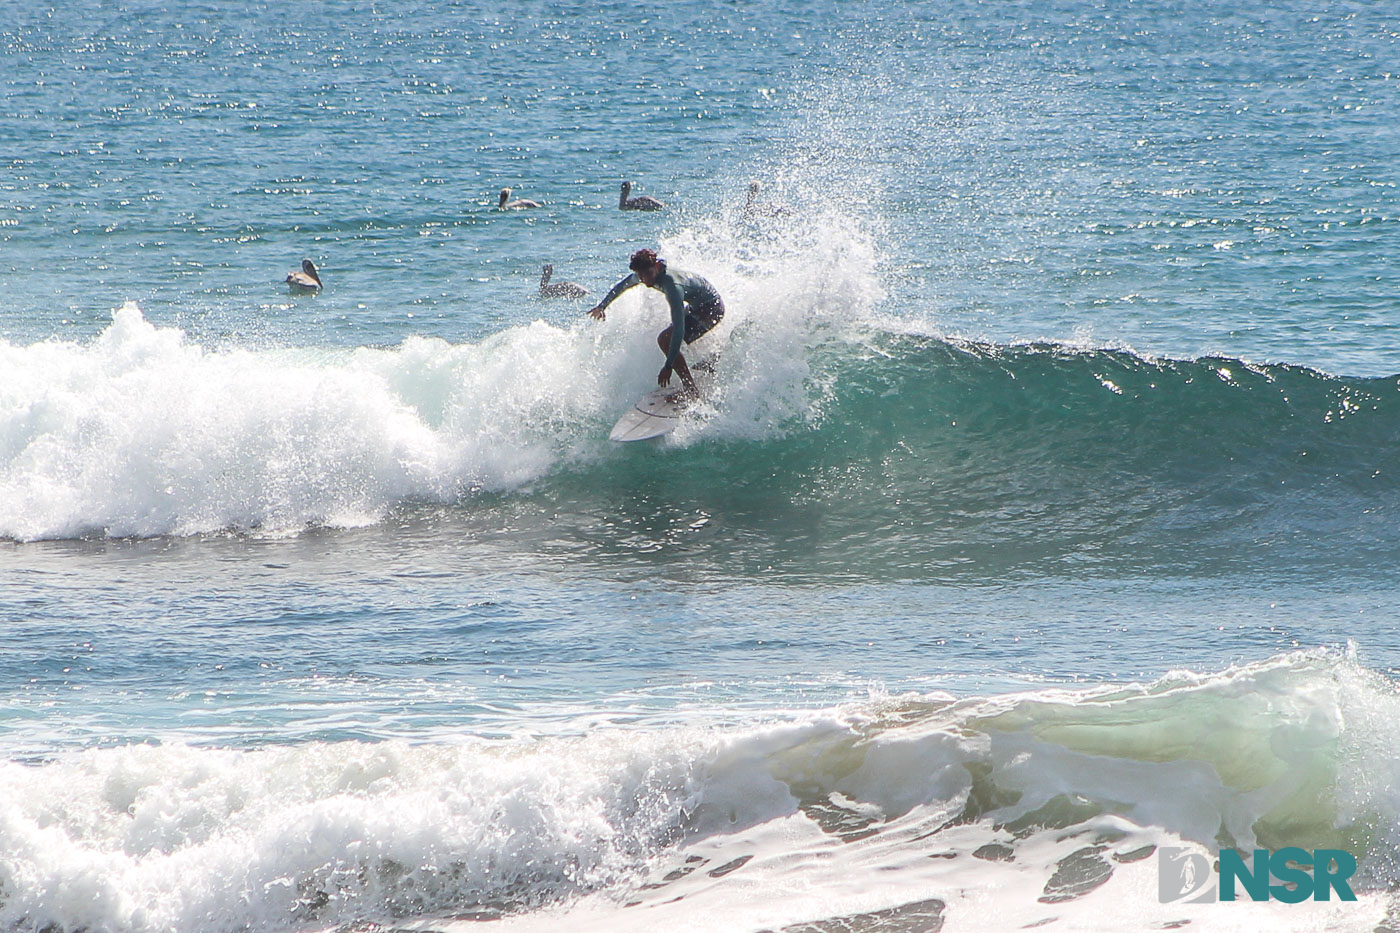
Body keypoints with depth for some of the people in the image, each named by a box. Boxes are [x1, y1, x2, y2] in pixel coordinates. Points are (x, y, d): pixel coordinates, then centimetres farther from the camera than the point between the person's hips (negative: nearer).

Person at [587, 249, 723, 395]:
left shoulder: (673, 286, -36)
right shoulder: (643, 274, -11)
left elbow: (679, 328, -40)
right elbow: (621, 286, 13)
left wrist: (669, 366, -42)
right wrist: (602, 306, 27)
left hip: (713, 308, -10)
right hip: (697, 306, 10)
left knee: (665, 340, -23)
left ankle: (693, 392, -23)